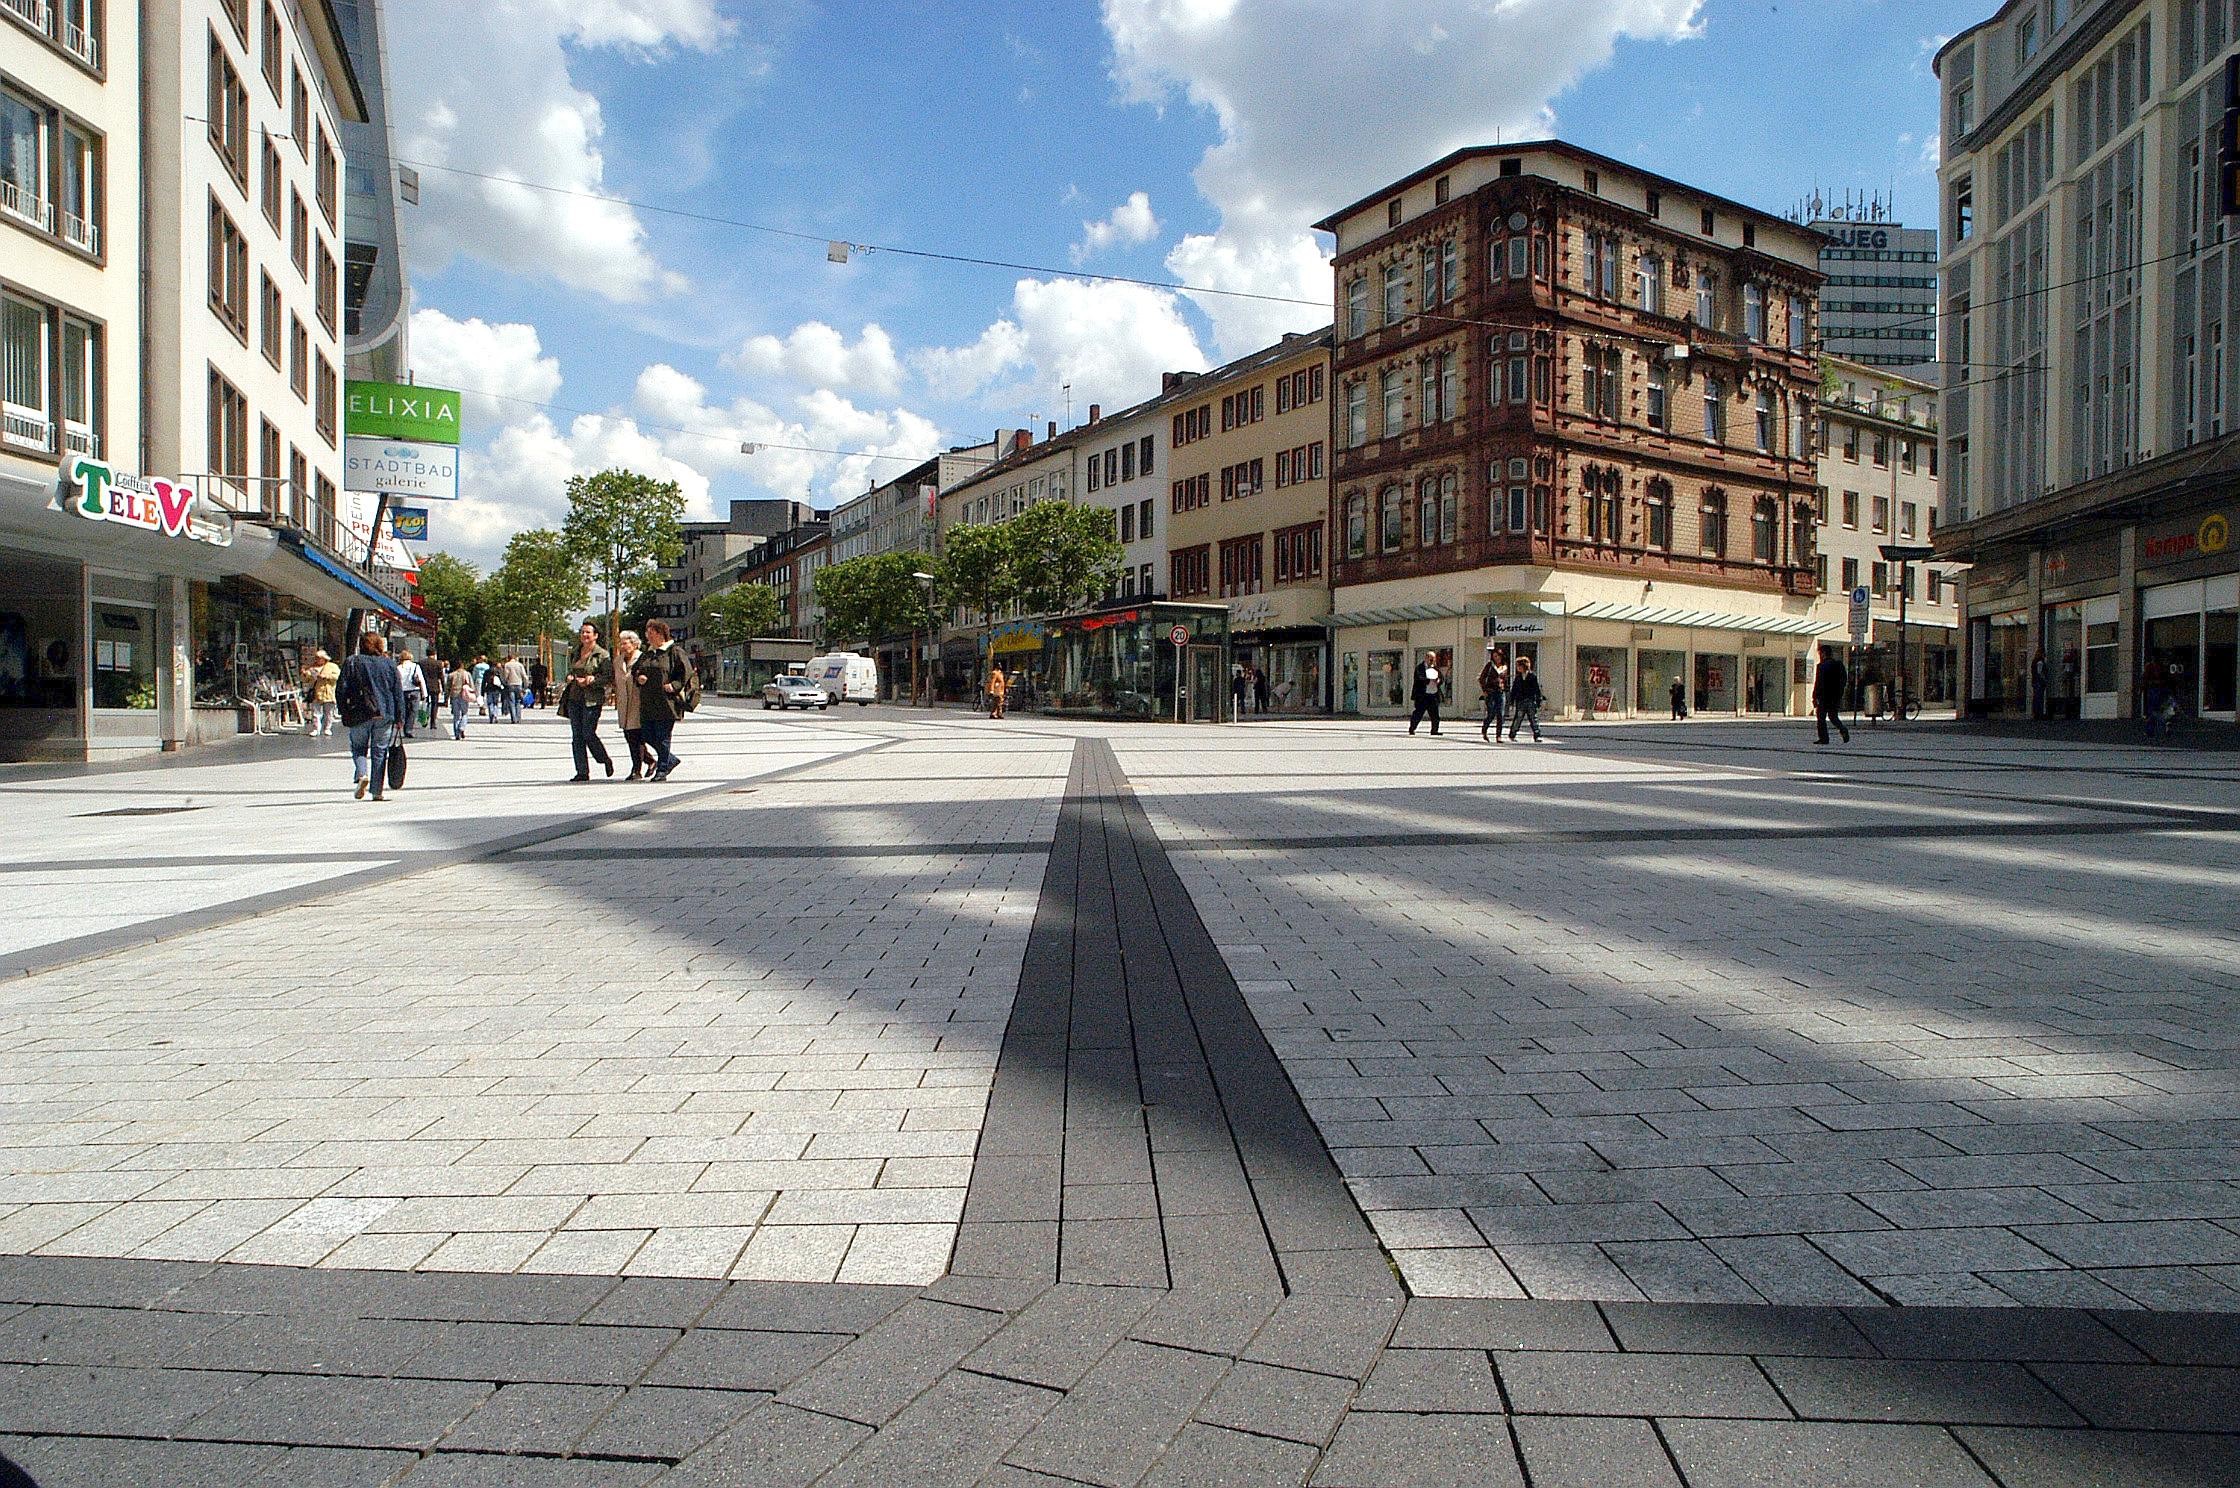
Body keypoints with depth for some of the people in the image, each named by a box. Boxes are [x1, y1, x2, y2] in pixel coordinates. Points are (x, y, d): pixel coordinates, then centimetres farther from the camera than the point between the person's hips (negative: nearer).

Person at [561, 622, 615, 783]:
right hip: (574, 698, 6)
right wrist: (570, 677, 4)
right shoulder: (576, 653, 16)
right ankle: (582, 772, 6)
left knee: (588, 734, -11)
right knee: (576, 736, 2)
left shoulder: (602, 654, -4)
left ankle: (606, 761, 14)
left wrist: (593, 679, -20)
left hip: (592, 699, -6)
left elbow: (610, 676, -9)